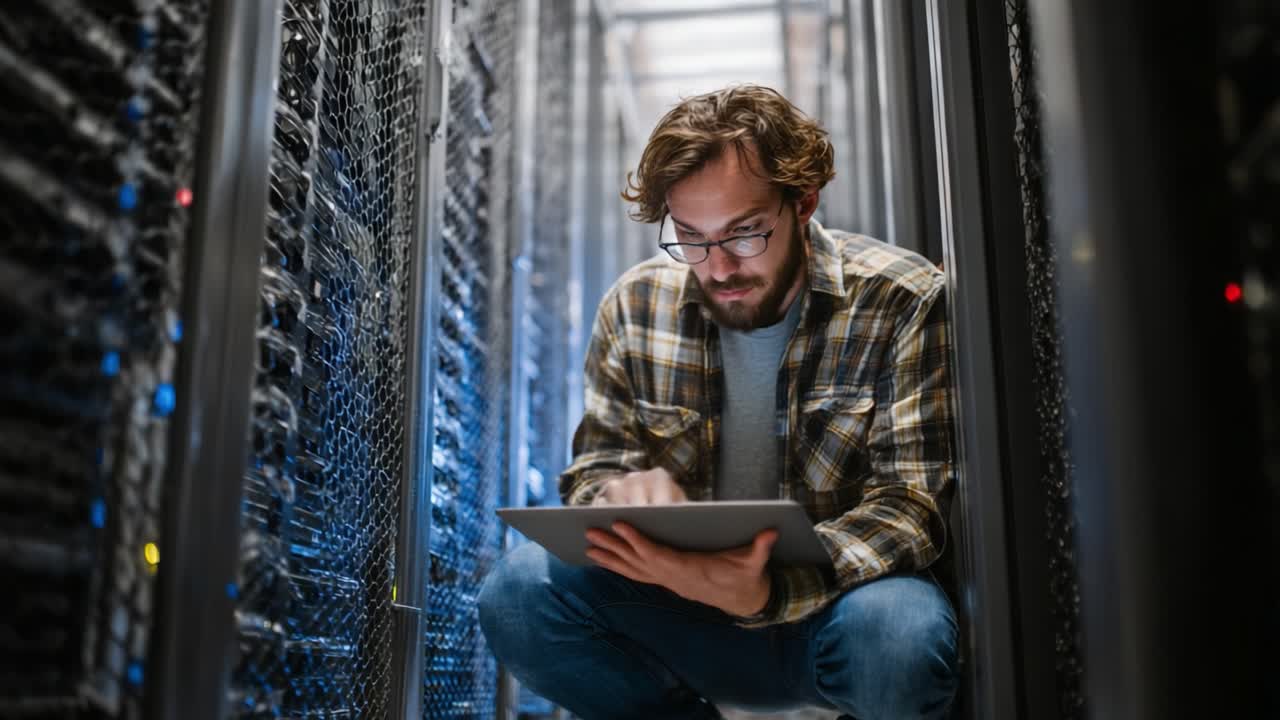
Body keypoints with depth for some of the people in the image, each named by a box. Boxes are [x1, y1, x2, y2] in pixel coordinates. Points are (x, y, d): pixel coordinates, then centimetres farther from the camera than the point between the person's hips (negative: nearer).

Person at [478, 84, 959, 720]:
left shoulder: (901, 302, -11)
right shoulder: (636, 307, -1)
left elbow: (913, 500, -15)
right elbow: (593, 471, 5)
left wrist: (770, 590, -35)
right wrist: (626, 493, -23)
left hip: (835, 602, -2)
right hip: (690, 613, 2)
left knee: (897, 631, -37)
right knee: (520, 591, -22)